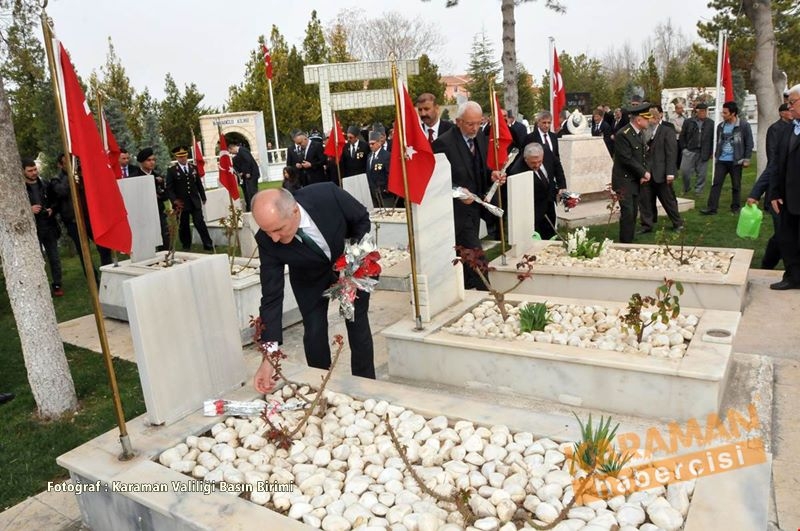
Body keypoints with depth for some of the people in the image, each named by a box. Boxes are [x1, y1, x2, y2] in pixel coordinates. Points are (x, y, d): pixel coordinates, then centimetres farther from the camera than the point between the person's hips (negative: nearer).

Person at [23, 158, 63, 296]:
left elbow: (54, 202, 18)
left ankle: (57, 285, 20)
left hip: (49, 227, 4)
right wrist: (28, 210, -20)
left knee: (54, 258, 9)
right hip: (32, 230, -4)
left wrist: (52, 210, -2)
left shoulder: (44, 185, 6)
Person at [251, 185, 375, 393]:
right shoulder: (267, 242, -32)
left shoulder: (327, 195, -37)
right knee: (314, 331, -4)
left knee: (358, 325, 6)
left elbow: (362, 218, -16)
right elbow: (271, 297, -27)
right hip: (310, 279, 0)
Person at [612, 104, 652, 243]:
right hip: (624, 181, -9)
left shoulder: (639, 133, 10)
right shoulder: (623, 135, -18)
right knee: (628, 213, -10)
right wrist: (644, 173, -13)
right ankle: (625, 243, -1)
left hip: (635, 181, 9)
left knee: (633, 213, 11)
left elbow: (642, 156, 16)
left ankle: (630, 241, 19)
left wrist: (644, 173, 0)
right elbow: (627, 159, -21)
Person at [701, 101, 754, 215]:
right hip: (721, 160, 4)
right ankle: (711, 208, -2)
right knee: (716, 184, -2)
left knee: (736, 185, 7)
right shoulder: (721, 126, 8)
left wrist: (746, 159, -8)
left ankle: (735, 207, 18)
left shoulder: (744, 125, -6)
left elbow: (749, 143, -4)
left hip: (735, 161, -4)